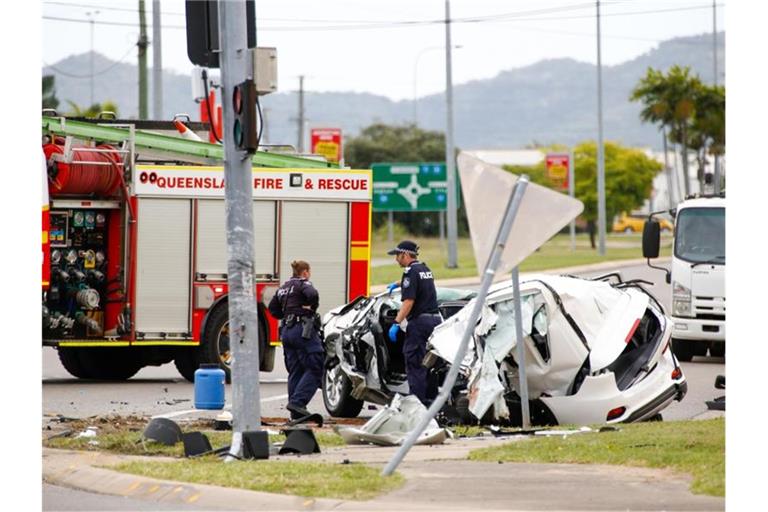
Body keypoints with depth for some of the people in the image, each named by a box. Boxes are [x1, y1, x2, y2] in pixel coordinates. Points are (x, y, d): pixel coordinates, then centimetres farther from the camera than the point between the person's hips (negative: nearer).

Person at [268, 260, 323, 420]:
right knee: (314, 369, -7)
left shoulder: (284, 288, 18)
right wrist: (311, 309, -8)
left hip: (286, 331, 8)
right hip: (303, 329, -8)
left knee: (295, 372, 10)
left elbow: (273, 308, 23)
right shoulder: (303, 284, -5)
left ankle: (295, 412, 8)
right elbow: (312, 294, -25)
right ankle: (297, 401, -20)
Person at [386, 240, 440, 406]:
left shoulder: (411, 272, -11)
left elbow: (408, 301, -20)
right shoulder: (425, 269, 17)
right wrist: (397, 285, 55)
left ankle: (418, 401, -10)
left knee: (414, 364, -6)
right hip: (435, 318, 9)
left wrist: (396, 323, -20)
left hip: (419, 321, -9)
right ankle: (432, 400, 15)